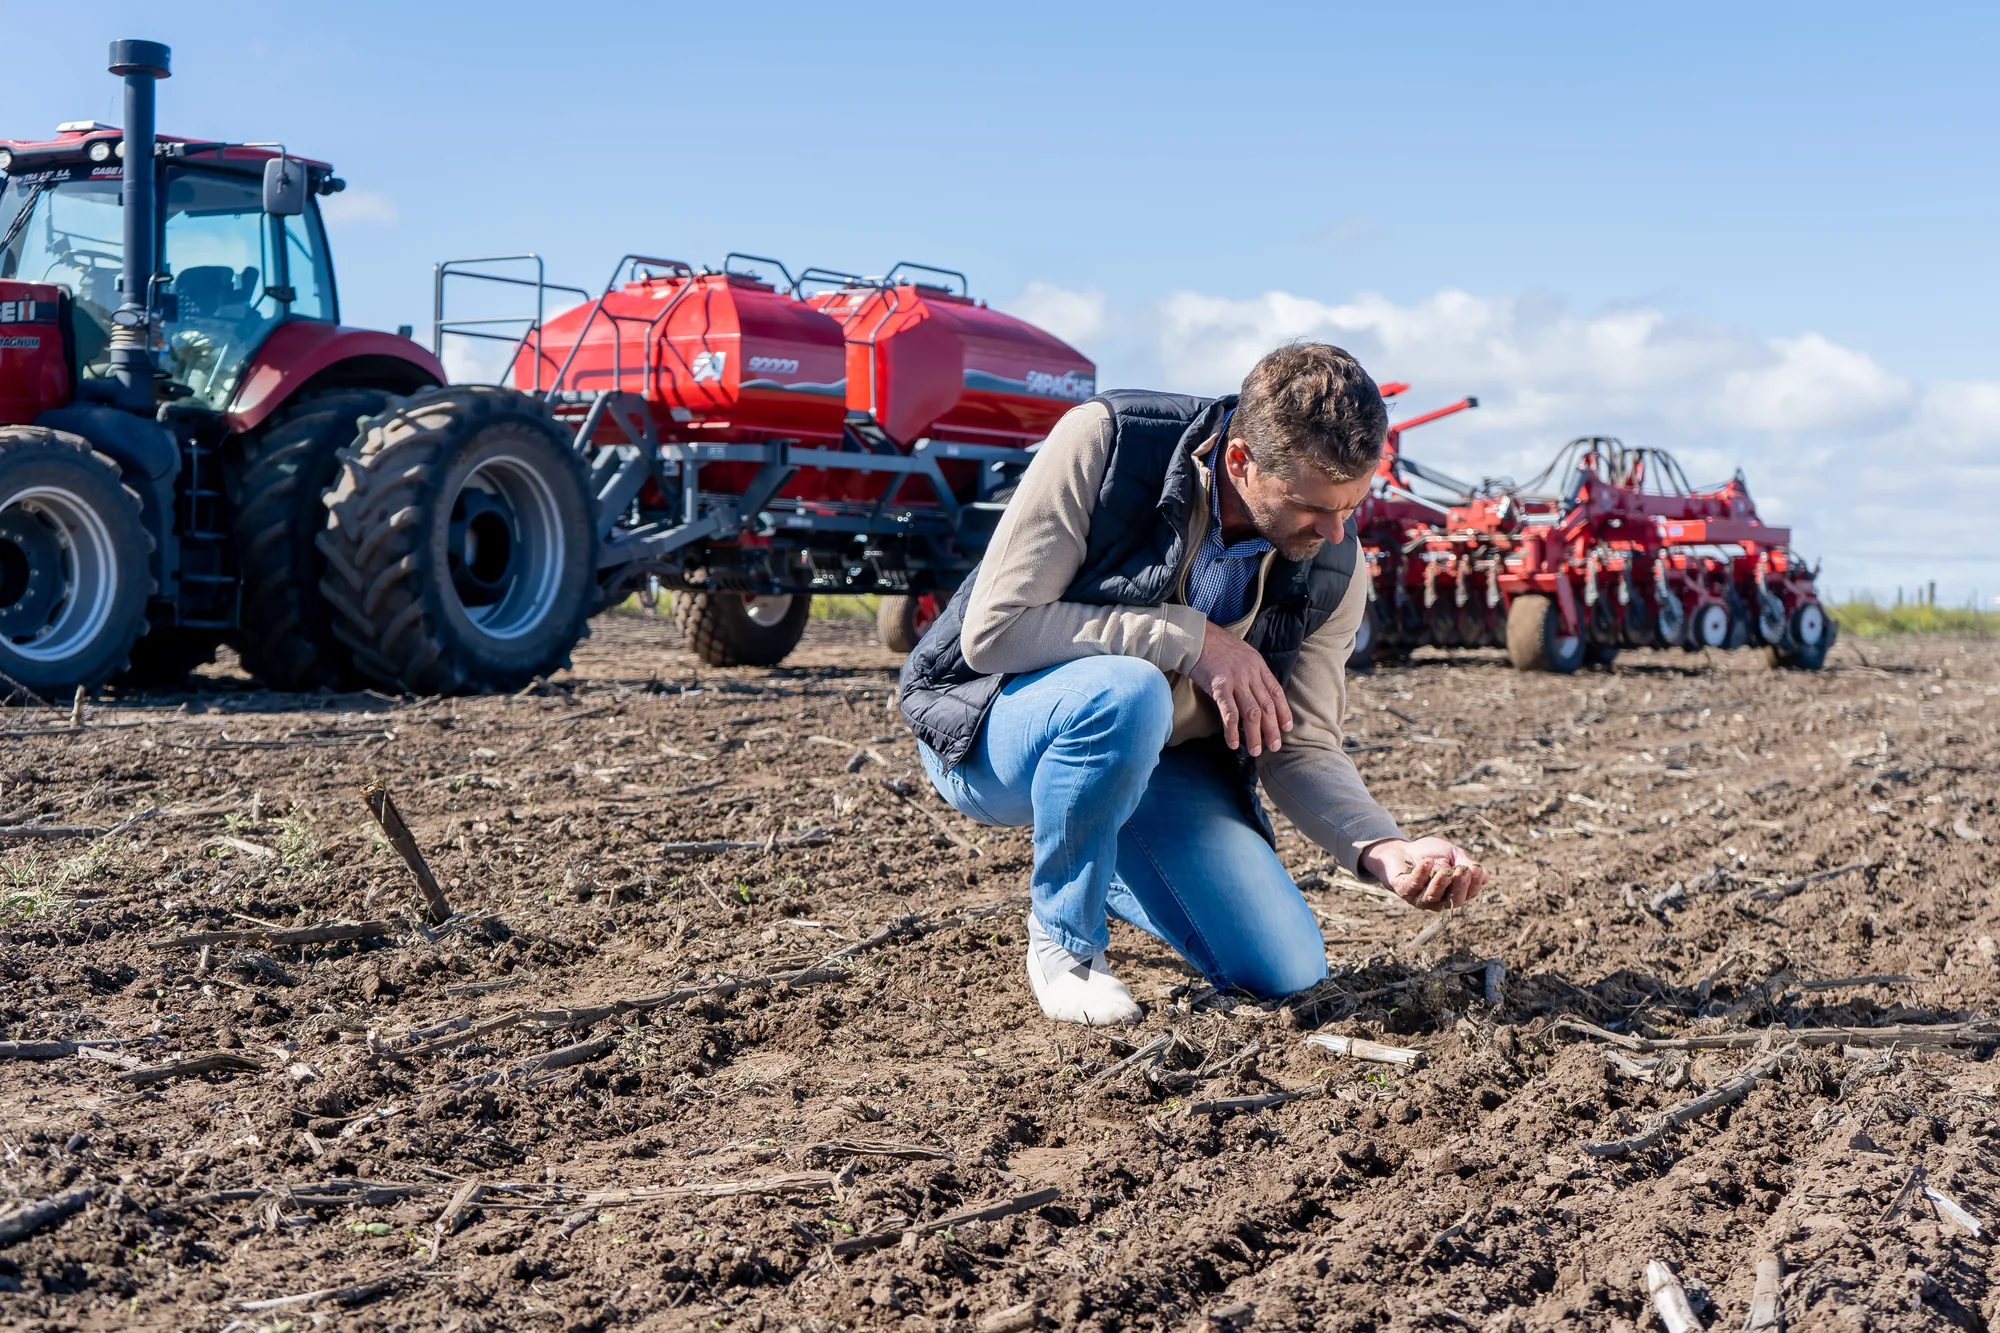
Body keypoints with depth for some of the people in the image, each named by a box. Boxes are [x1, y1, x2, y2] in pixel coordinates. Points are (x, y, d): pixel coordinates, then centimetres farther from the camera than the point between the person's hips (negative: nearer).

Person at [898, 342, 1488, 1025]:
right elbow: (992, 629, -28)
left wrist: (1385, 849, -27)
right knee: (1127, 693, -39)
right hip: (986, 731, -5)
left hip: (1154, 760, 5)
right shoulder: (1105, 441, -26)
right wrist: (1190, 638, -30)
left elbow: (1299, 745, -7)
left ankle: (1097, 873, 22)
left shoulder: (1335, 567, -11)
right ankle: (1063, 941, -13)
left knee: (1286, 974, -6)